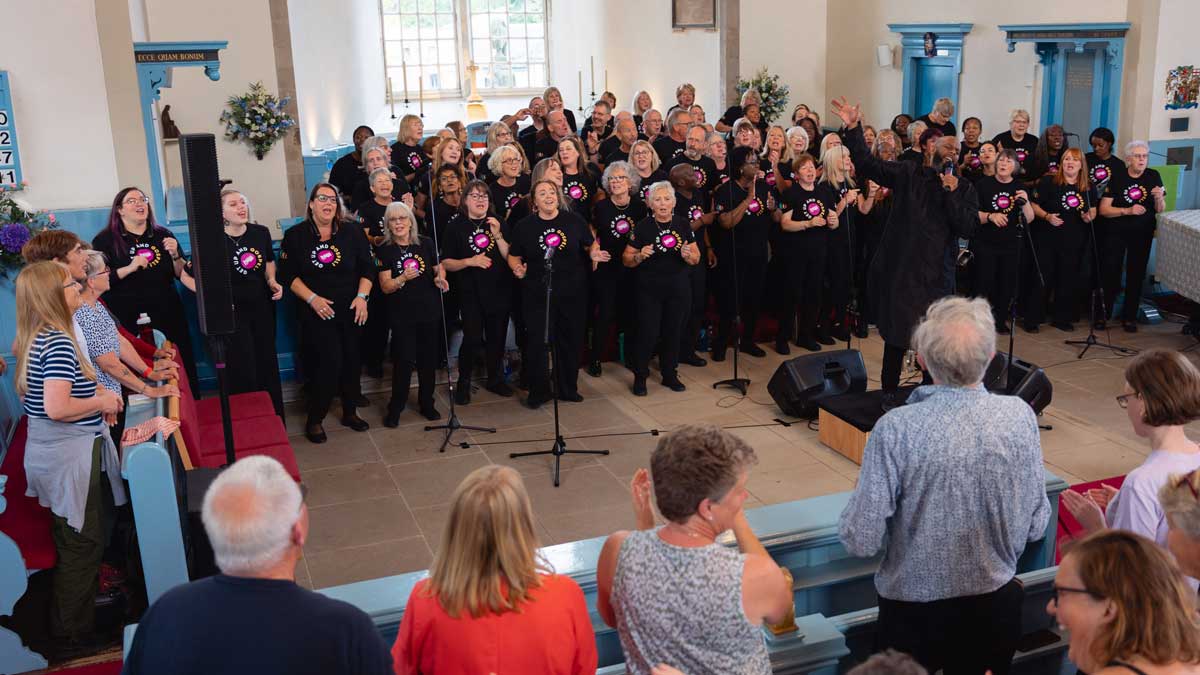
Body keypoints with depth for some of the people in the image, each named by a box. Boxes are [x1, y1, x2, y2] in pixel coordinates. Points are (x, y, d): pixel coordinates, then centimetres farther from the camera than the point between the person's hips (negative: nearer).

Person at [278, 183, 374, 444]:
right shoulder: (295, 235, -2)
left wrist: (362, 297, -9)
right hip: (317, 312, -3)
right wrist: (312, 298, -14)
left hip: (351, 310, 3)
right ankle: (314, 419, 5)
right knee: (330, 361, -11)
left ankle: (350, 412, 28)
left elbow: (367, 268, 4)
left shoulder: (352, 233, 4)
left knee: (352, 360, 9)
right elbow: (288, 275, -3)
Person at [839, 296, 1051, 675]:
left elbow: (860, 541, -19)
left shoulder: (896, 429, -24)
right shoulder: (1020, 416, -14)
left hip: (915, 612, -3)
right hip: (997, 608, 3)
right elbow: (1035, 527, -4)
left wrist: (858, 501, 0)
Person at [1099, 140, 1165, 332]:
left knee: (1136, 275, 7)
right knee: (1111, 273, -1)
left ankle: (1129, 317, 17)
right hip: (1116, 233, -2)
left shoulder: (1153, 177, 1)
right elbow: (1103, 209, -9)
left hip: (1143, 235, 2)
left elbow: (1160, 211, 4)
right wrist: (1128, 211, -21)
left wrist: (1159, 198, -17)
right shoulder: (1117, 178, -6)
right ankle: (1104, 313, 11)